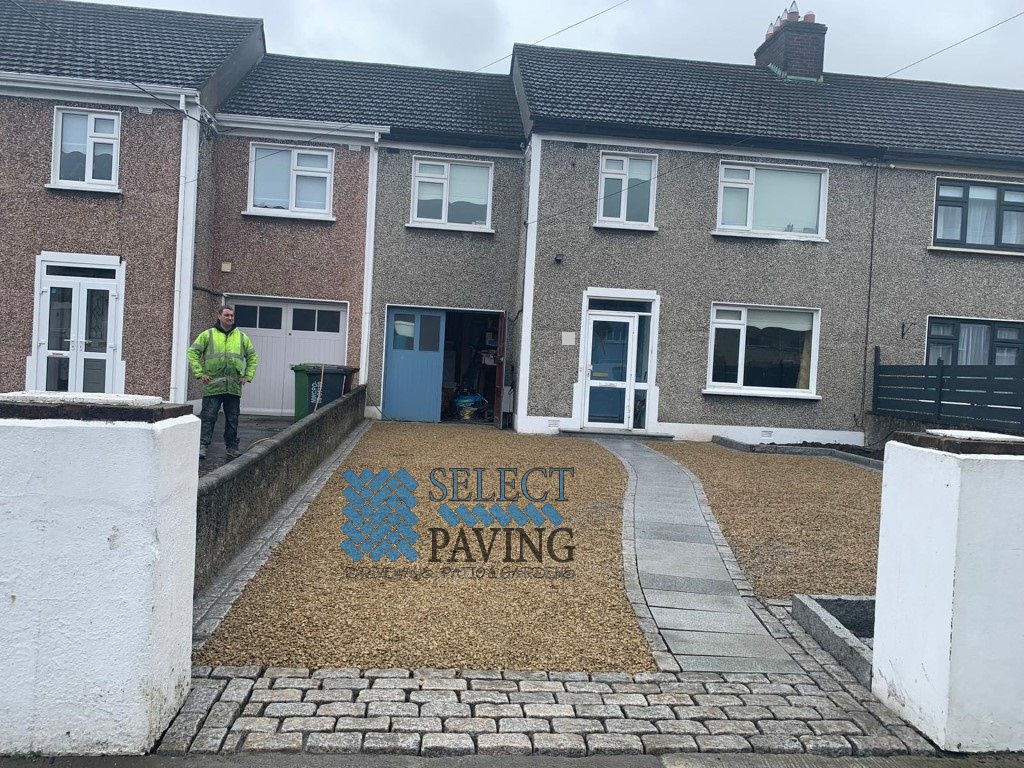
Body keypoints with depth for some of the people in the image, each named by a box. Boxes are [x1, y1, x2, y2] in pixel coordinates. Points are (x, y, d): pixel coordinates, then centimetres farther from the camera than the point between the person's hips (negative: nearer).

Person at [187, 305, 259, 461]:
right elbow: (192, 352, 3)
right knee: (208, 417, -3)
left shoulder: (241, 337, 12)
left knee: (232, 419, 9)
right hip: (212, 385, -3)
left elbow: (253, 356, 20)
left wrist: (247, 376, 10)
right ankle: (202, 446, 0)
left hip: (234, 387, 3)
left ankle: (232, 447, 17)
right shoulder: (208, 335, 3)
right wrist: (199, 373, -5)